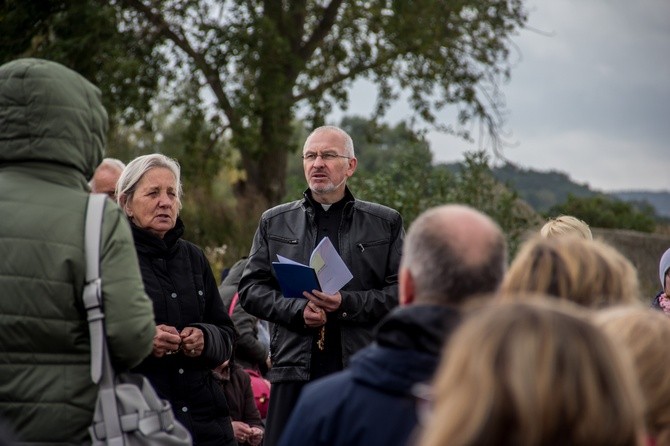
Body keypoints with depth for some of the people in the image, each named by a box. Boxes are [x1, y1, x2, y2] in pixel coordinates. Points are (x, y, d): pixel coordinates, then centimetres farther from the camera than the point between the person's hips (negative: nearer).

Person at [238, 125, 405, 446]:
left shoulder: (386, 223, 9)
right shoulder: (274, 223, 14)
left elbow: (402, 290, 1)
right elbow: (251, 288, 9)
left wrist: (346, 304, -14)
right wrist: (297, 310, -9)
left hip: (364, 372, -1)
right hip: (295, 371, 1)